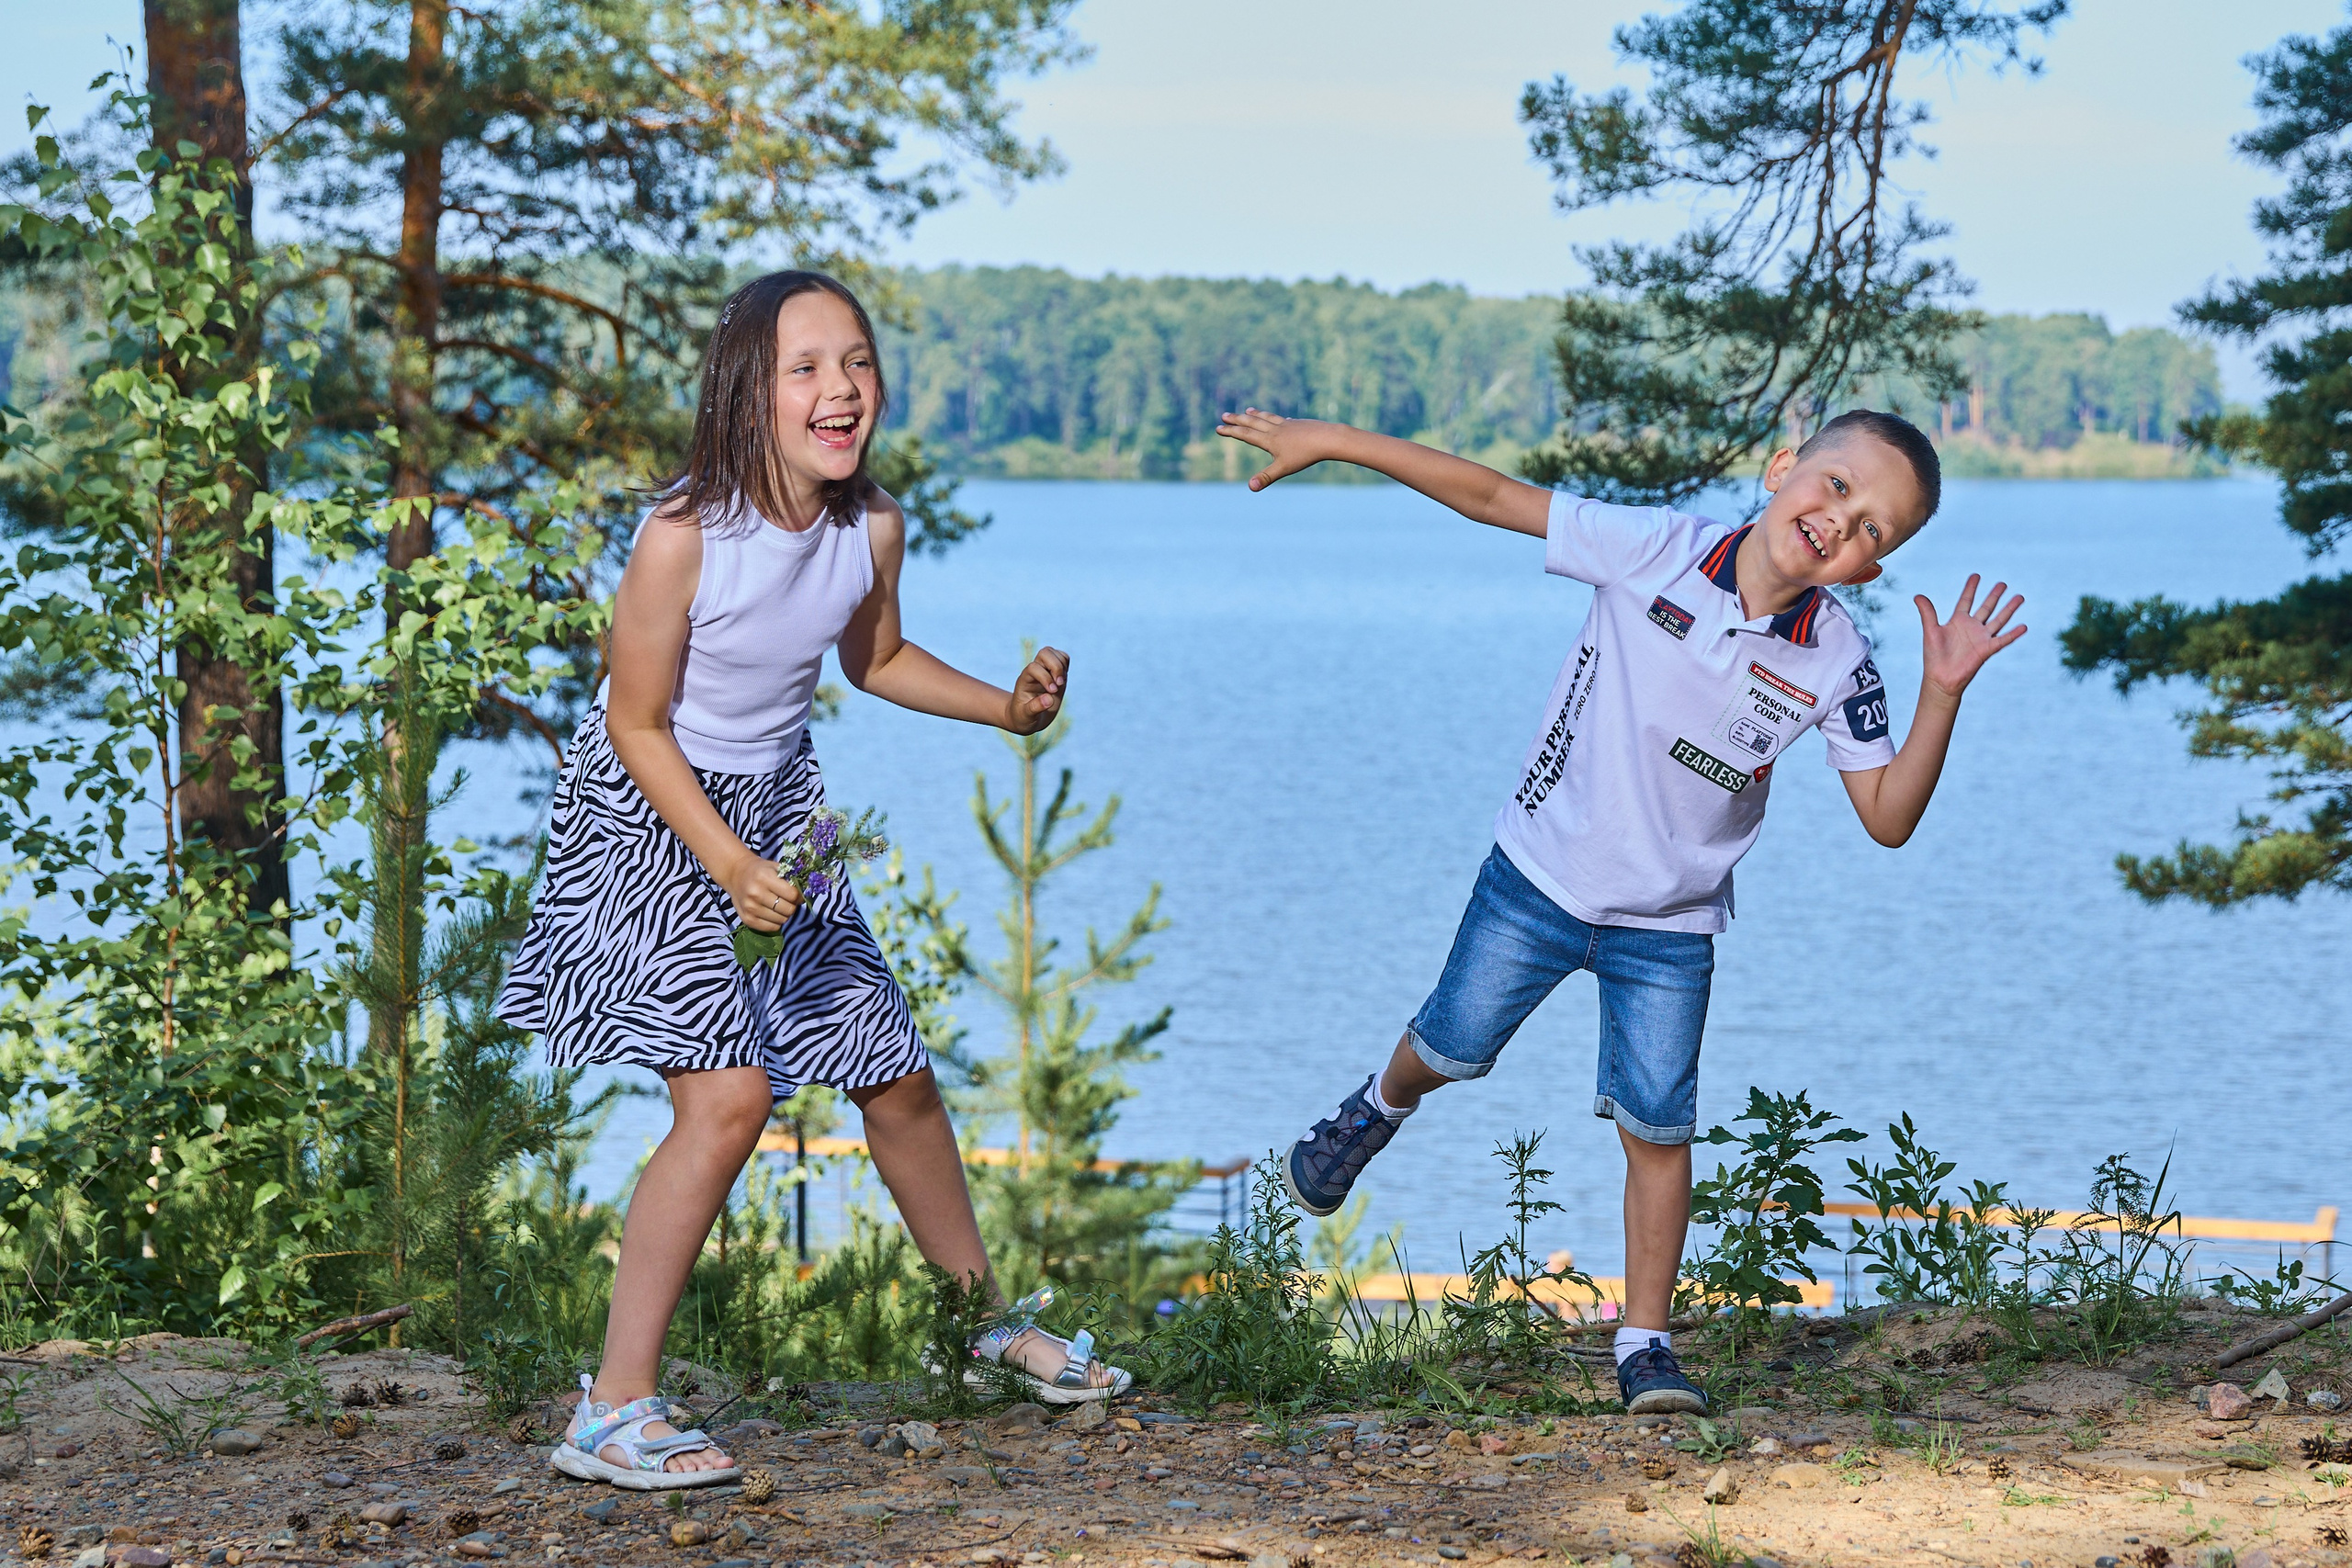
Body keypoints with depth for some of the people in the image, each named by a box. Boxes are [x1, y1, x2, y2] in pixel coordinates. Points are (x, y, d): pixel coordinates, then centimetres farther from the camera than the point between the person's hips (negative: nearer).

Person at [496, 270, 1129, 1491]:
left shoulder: (872, 527, -10)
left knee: (894, 1071, 14)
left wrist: (1008, 708, 0)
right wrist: (729, 866, -27)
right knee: (729, 1093, -21)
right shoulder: (682, 534, -27)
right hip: (652, 818, -6)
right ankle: (612, 1413, -13)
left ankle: (994, 1318, 39)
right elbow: (639, 726, -18)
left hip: (777, 811, 6)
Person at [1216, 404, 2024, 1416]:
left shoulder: (1837, 667, -14)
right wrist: (1330, 441, -15)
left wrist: (1943, 696, -25)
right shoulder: (1655, 549, -18)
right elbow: (1492, 497, -14)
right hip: (1539, 876, 0)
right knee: (1451, 1046, 12)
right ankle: (1380, 1108, 48)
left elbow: (1888, 818, -11)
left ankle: (1646, 1345, 13)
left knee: (1656, 1128, -1)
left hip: (1669, 926, 1)